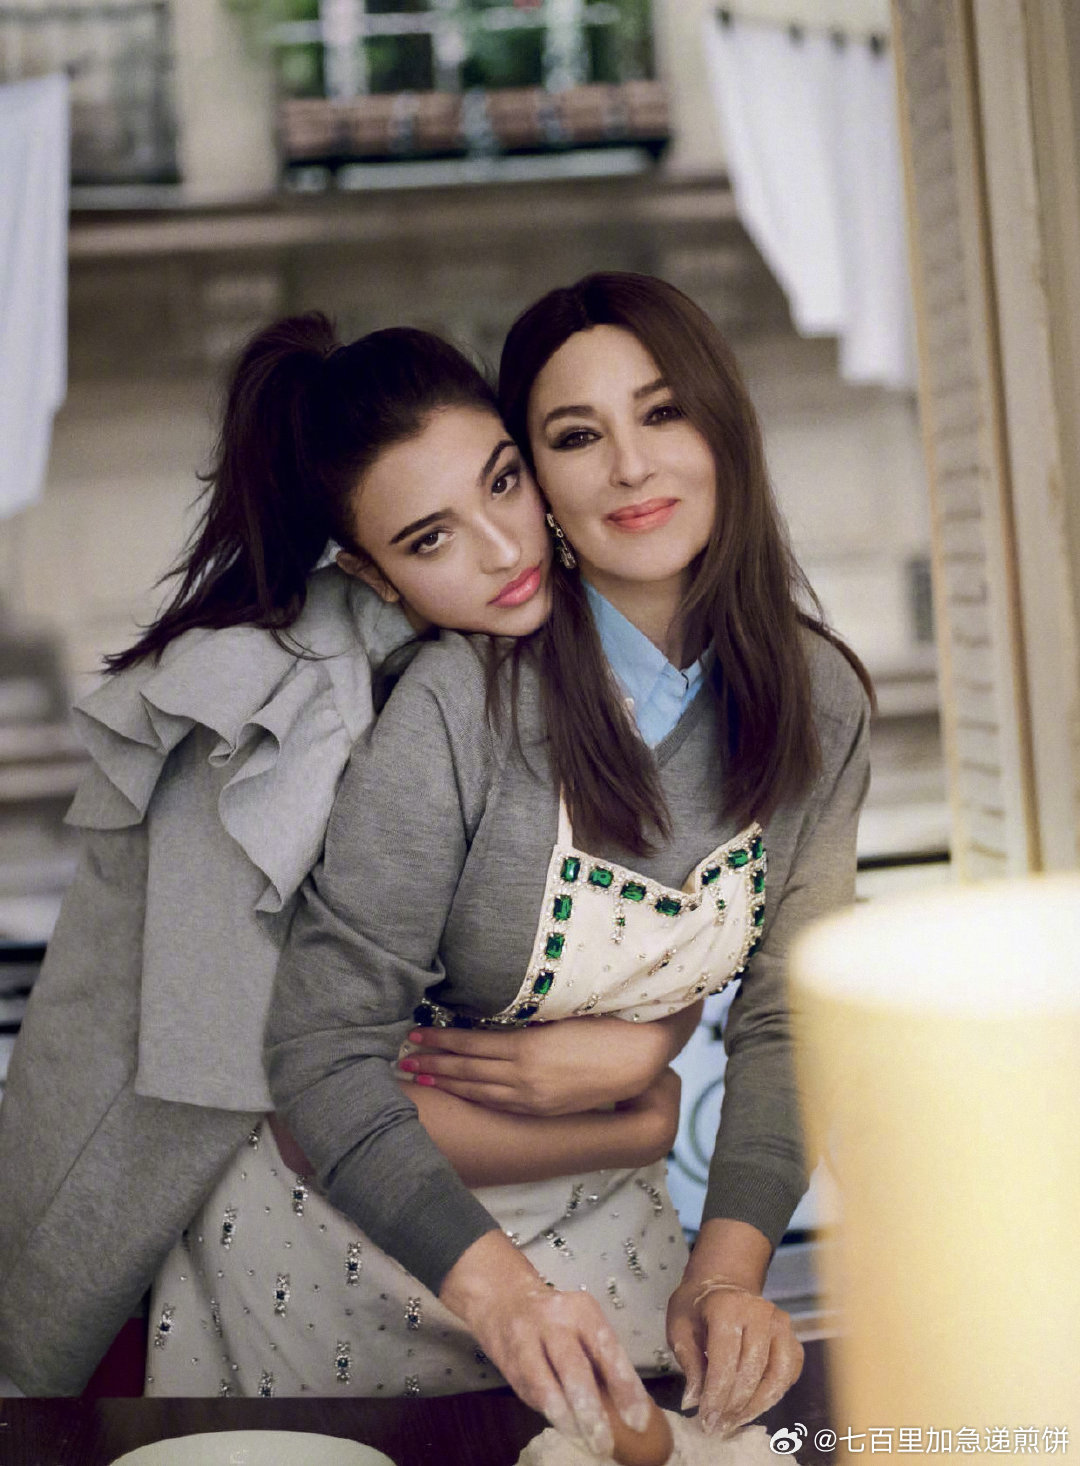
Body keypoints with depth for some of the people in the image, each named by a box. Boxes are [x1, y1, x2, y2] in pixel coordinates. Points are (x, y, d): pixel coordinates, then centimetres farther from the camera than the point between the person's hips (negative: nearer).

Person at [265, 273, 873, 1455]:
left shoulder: (819, 702, -10)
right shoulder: (463, 702, -27)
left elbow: (784, 1018, -5)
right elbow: (325, 1046, -25)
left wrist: (727, 1272, -17)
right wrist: (494, 1287, -37)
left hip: (611, 1225, 4)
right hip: (375, 1224, -4)